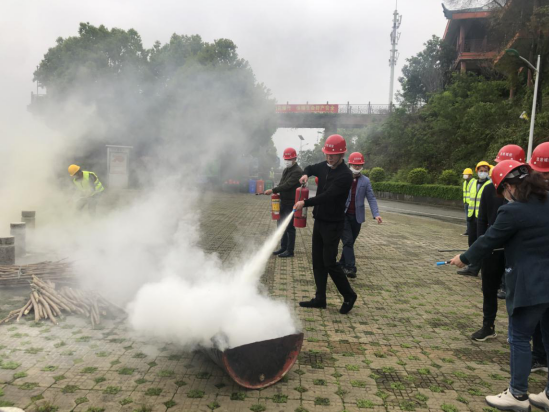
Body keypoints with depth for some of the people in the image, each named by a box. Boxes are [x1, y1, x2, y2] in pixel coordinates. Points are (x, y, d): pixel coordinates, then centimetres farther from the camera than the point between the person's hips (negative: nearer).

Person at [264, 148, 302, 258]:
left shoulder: (297, 171, -15)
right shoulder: (286, 170, 14)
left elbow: (287, 185, -23)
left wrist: (273, 190, -25)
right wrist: (276, 192, 5)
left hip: (291, 204, -9)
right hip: (283, 202, 9)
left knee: (289, 227, -3)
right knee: (280, 225, 14)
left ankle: (290, 251, 6)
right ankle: (283, 247, 26)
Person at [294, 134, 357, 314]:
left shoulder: (345, 176, -18)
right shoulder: (325, 166, 5)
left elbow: (327, 196, -26)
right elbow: (311, 168, 26)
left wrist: (305, 203, -24)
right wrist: (305, 174, 3)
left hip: (333, 224, -8)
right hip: (319, 221, 8)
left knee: (329, 262, -5)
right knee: (318, 261, 10)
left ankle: (349, 296, 15)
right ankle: (320, 298, 19)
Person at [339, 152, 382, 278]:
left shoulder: (365, 181, 5)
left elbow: (371, 198, 0)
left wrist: (376, 214, -12)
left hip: (357, 217, 3)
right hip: (343, 215, -3)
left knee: (350, 242, 11)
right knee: (348, 241, -10)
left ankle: (342, 264, 25)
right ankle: (350, 267, -9)